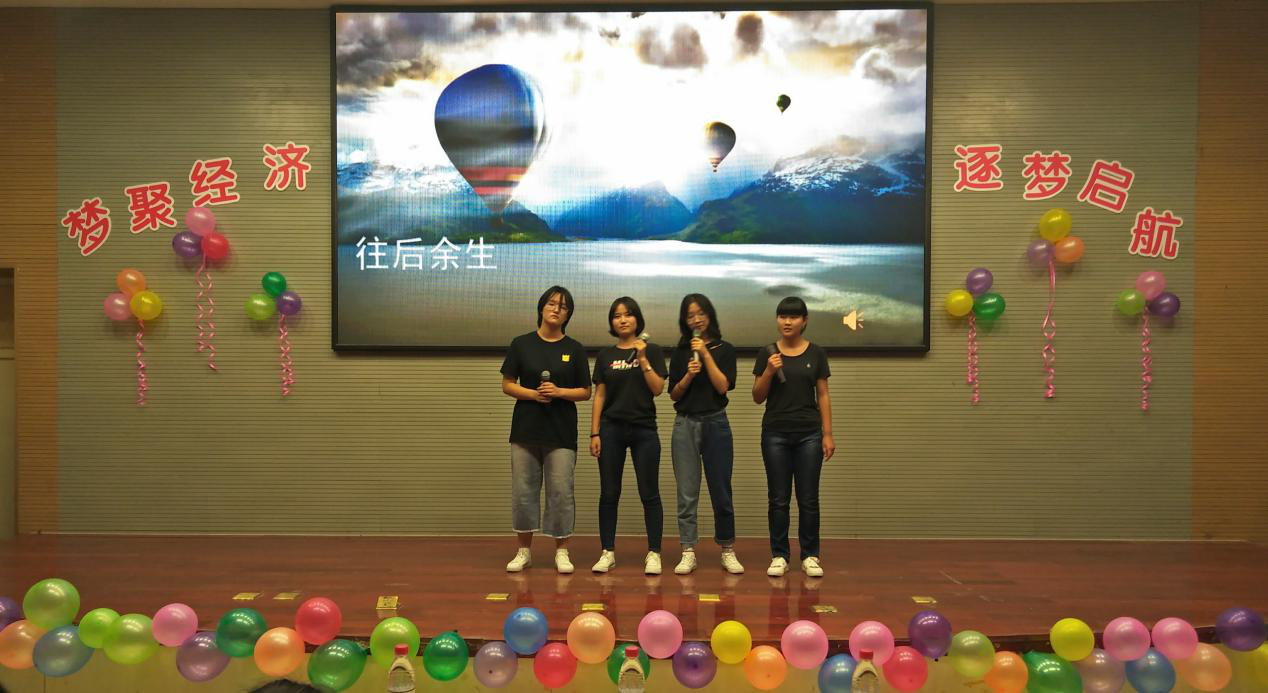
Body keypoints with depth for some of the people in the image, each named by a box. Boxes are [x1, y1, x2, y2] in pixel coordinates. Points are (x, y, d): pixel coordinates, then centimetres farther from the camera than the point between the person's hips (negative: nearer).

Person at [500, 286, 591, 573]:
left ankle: (561, 551, 12)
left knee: (561, 492, -1)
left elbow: (585, 392, 5)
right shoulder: (521, 344, 4)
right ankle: (524, 550, 18)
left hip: (562, 432, -1)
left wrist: (559, 392, -13)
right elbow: (507, 385, 4)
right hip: (526, 429, 1)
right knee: (523, 491, 4)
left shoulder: (574, 349, 4)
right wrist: (533, 393, -13)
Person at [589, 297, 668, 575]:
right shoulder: (605, 355, 9)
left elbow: (657, 388, -6)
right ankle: (608, 552, 12)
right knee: (609, 493, 4)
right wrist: (594, 433, 1)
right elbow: (599, 395, 7)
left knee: (649, 494, -1)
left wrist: (643, 359, -14)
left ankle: (653, 554, 6)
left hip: (644, 429, -2)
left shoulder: (651, 351, 3)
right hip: (611, 429, 2)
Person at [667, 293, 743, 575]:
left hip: (715, 423, -1)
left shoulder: (724, 350, 4)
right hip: (685, 425, 2)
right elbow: (673, 395, 7)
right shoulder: (680, 352, 10)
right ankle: (688, 553, 4)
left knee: (721, 491, 3)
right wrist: (688, 375, -11)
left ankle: (727, 550, 16)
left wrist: (706, 355, -12)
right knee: (687, 494, 0)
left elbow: (722, 386, -9)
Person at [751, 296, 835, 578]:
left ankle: (810, 556, 14)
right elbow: (758, 397, 2)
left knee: (808, 499, 3)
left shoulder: (816, 353, 3)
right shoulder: (767, 353, 2)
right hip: (775, 433, 0)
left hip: (808, 433, 0)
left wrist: (828, 434, -1)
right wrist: (769, 371, -15)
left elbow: (823, 396, 4)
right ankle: (779, 556, 13)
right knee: (778, 499, 4)